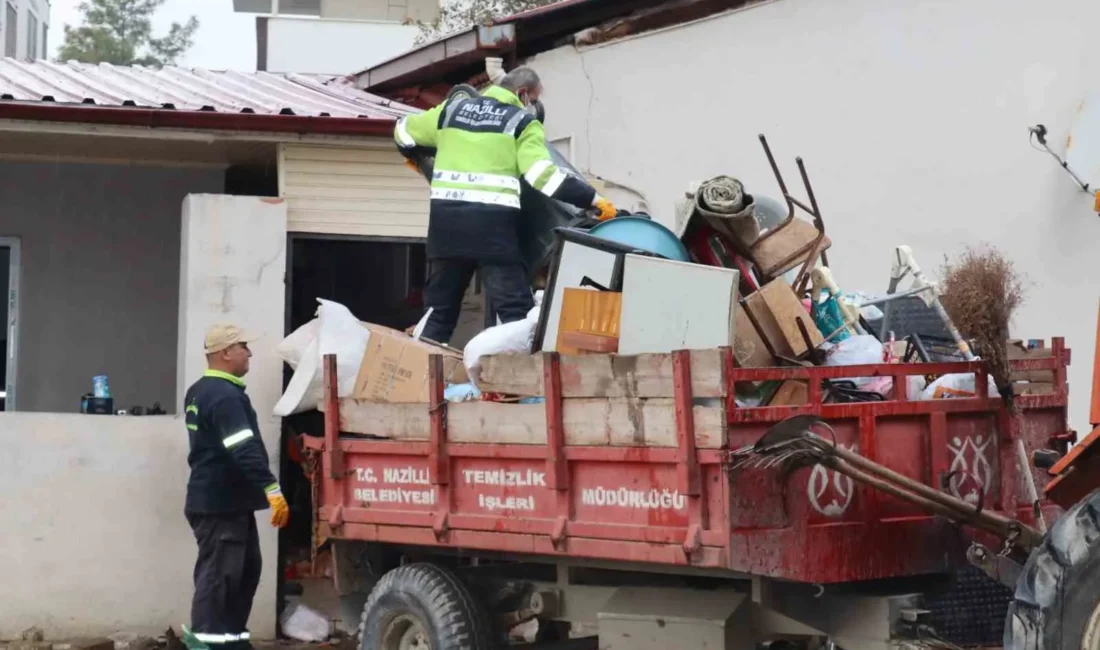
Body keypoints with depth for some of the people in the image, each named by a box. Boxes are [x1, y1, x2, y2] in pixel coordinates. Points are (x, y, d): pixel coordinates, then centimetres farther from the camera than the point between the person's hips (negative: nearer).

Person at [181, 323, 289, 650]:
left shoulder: (200, 392, 17)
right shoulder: (225, 396, -18)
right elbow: (244, 450, -27)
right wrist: (272, 489, -30)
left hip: (226, 502, 10)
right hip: (221, 504, -10)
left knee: (246, 569, 14)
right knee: (218, 574, -8)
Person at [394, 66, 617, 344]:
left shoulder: (452, 109, 19)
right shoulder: (523, 122, 5)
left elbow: (404, 131, 31)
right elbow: (543, 174, -8)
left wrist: (414, 155, 53)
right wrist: (593, 199, -6)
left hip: (446, 216, 5)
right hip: (491, 221, -5)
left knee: (440, 304, 15)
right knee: (516, 307, -4)